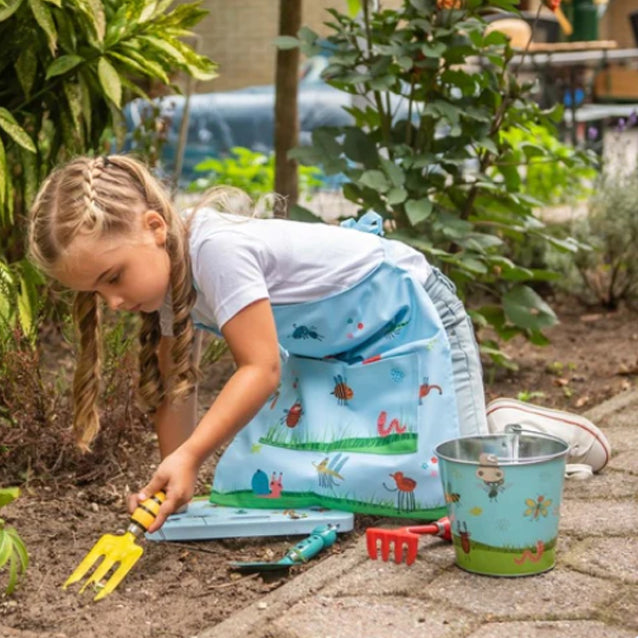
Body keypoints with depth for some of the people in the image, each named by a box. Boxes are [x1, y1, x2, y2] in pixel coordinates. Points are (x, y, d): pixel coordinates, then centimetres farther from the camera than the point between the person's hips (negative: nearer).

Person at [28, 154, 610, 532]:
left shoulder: (215, 247, -33)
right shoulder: (169, 275, -7)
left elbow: (261, 368, -34)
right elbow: (177, 387, -2)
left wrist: (189, 456, -41)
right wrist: (174, 480, -9)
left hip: (406, 314, -8)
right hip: (330, 347, 8)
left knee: (448, 482, -15)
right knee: (263, 477, 1)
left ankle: (514, 431, 16)